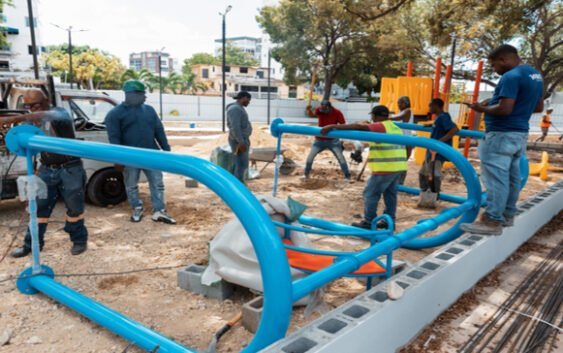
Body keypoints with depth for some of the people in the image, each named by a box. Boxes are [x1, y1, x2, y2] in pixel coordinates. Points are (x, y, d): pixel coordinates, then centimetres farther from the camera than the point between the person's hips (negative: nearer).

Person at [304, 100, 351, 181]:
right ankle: (306, 174, 21)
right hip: (319, 139, 2)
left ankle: (347, 176, 5)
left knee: (340, 157, -6)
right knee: (310, 156, 2)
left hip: (333, 140, -1)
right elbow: (312, 114, -32)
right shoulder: (319, 109, -11)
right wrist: (309, 110, -53)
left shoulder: (337, 113, -14)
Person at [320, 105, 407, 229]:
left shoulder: (380, 127, -10)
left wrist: (333, 126, -25)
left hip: (386, 168, -9)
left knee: (371, 194, 0)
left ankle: (368, 222, 5)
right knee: (390, 194, 16)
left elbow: (357, 127, -20)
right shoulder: (395, 128, 16)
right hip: (398, 167, 9)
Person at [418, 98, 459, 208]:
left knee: (433, 176, -7)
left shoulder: (443, 117, -14)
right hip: (432, 151, 11)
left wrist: (440, 141, -29)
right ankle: (423, 201, 22)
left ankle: (432, 202, 2)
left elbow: (455, 129, -26)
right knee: (423, 174, 15)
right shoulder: (439, 118, 15)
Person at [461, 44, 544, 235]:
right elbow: (538, 107, 20)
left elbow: (503, 109, -25)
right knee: (512, 176, 15)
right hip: (520, 133, 10)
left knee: (496, 178, -7)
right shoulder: (536, 75, 14)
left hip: (502, 135, -10)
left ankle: (492, 221, -5)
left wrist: (483, 108, -9)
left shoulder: (511, 76, -17)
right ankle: (508, 215, 25)